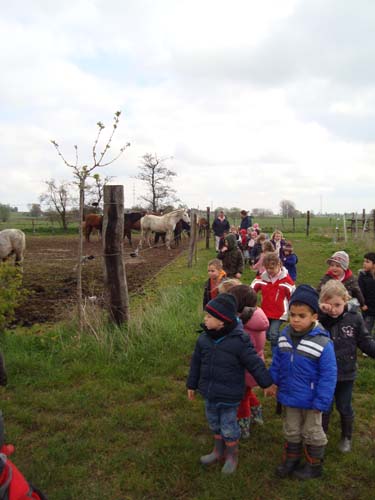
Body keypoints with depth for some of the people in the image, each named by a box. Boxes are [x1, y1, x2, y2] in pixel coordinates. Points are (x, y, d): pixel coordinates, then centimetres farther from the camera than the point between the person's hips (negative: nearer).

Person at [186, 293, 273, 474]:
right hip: (209, 393, 6)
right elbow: (196, 363, 7)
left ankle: (232, 456, 36)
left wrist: (267, 383, -8)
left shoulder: (239, 341, -22)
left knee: (229, 428, 10)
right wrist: (192, 385, 15)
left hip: (229, 396, -5)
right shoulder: (204, 339, -6)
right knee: (214, 424, 23)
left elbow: (255, 363, -14)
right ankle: (218, 451, 46)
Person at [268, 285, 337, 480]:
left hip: (310, 400, -4)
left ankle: (314, 466, 39)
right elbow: (276, 363, 5)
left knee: (311, 433, 19)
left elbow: (328, 376, -20)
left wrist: (321, 402, -19)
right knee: (291, 432, 22)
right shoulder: (284, 336, -9)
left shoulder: (323, 343, -25)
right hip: (289, 396, 4)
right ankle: (291, 460, 43)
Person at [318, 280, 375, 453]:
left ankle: (346, 437, 45)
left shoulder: (354, 318, -12)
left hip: (346, 374, 1)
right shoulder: (319, 319, -14)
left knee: (345, 408, 21)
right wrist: (317, 312, -33)